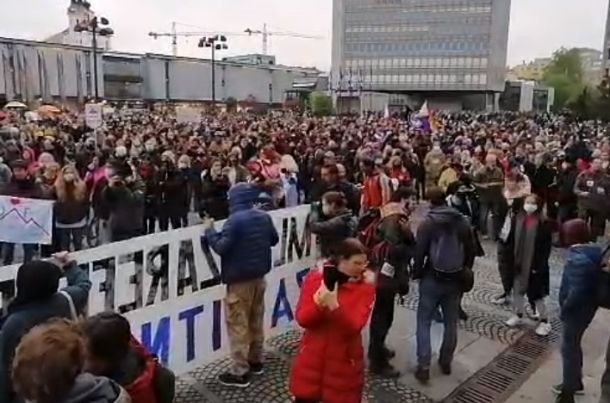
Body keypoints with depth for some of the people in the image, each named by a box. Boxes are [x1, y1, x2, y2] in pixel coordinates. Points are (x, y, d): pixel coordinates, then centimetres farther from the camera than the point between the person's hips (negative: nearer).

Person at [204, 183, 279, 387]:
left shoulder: (235, 220, -18)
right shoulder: (264, 217, 4)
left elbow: (221, 247, -20)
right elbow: (274, 240, 15)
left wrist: (209, 230, -6)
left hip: (239, 279, -7)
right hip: (259, 275, 8)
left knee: (238, 325, 0)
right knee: (256, 321, 18)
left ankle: (240, 372, 6)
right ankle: (256, 361, 31)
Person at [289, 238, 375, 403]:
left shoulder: (366, 285, -10)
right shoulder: (315, 277, -7)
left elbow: (354, 326, -19)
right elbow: (302, 319, -10)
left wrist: (334, 305, -34)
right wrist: (318, 303, -29)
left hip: (344, 360, -1)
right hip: (312, 357, 2)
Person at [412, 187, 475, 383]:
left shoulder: (428, 222, -11)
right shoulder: (463, 221, 4)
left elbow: (419, 252, -13)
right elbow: (471, 250, 9)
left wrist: (417, 273, 1)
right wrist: (465, 273, 18)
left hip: (432, 278, -4)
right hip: (455, 279, 4)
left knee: (424, 321, 4)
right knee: (451, 322, 16)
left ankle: (423, 366, 0)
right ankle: (446, 361, 26)